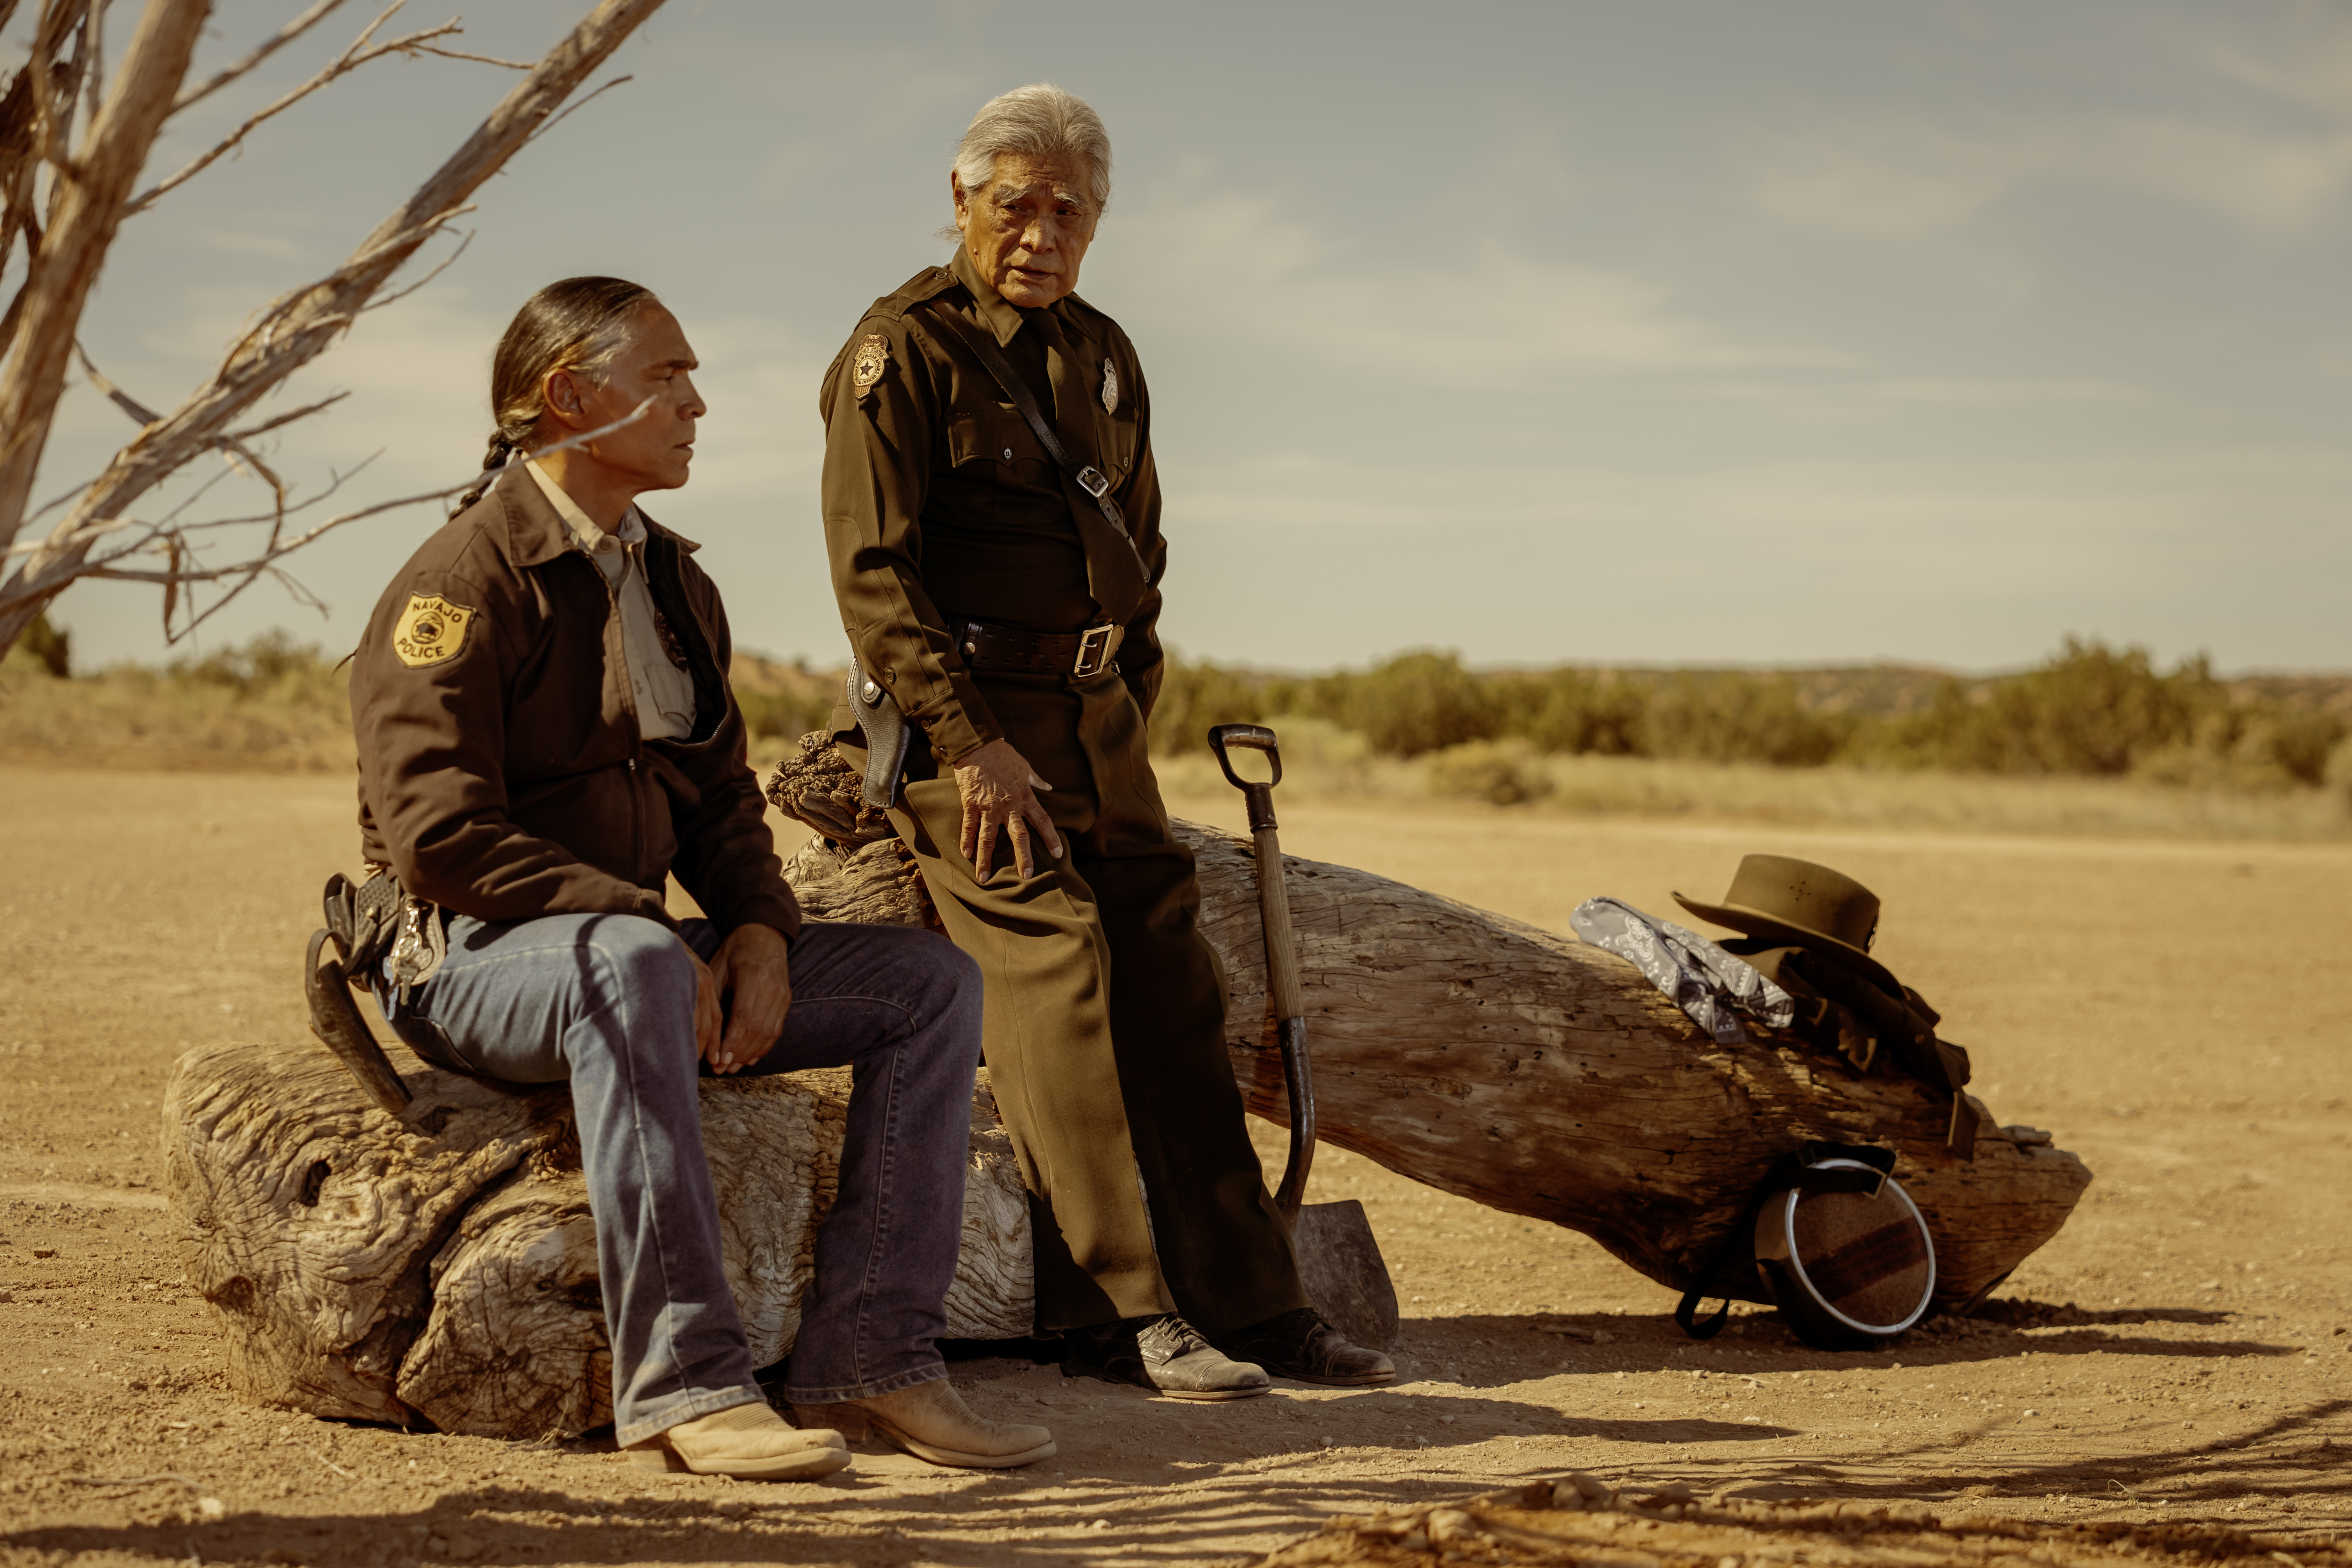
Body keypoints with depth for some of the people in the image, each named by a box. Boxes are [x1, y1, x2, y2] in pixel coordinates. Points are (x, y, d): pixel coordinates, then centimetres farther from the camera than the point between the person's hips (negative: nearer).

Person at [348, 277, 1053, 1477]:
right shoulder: (464, 582, -12)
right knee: (632, 964, -42)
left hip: (631, 946, 8)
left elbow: (718, 795, 20)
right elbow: (438, 837, -20)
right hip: (468, 960, -8)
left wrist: (757, 927, -2)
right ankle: (677, 1383, -39)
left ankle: (866, 1357, -14)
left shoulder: (674, 586, 15)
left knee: (931, 980, -5)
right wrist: (647, 926, -23)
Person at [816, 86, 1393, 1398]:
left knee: (1174, 984, 1)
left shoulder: (1105, 358, 16)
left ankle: (1248, 1302, 4)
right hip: (961, 715, -7)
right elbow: (874, 575, -12)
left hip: (1095, 725, 7)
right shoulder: (901, 353, -6)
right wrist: (971, 745, -18)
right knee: (1060, 960, -19)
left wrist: (1128, 711, 15)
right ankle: (1115, 1310, -16)